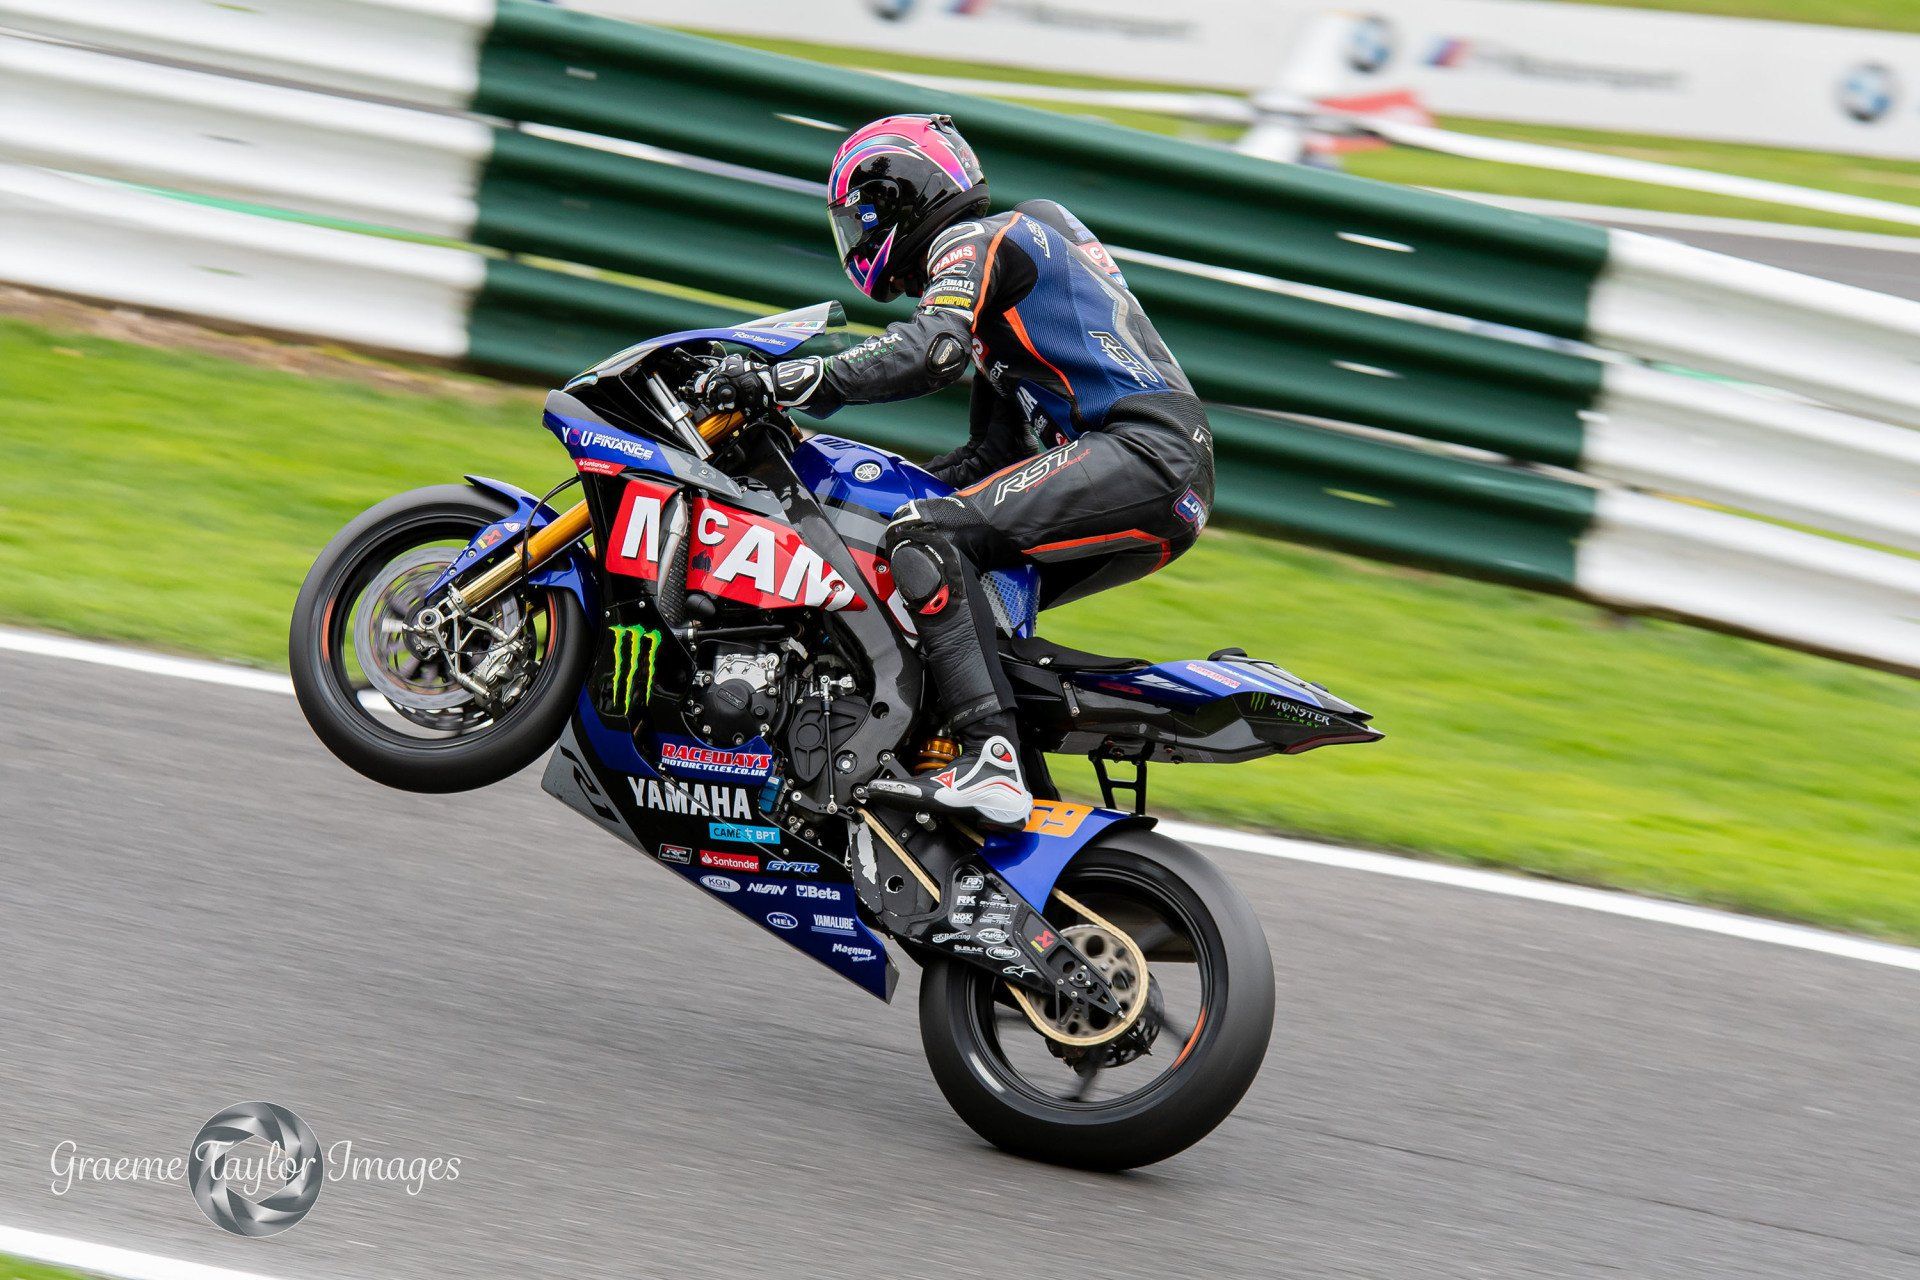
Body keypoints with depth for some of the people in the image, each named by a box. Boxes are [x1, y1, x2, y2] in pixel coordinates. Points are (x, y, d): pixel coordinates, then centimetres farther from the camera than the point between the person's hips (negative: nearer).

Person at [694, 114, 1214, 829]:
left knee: (928, 535, -21)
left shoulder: (972, 242, 1)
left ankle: (990, 761, -35)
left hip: (1140, 452, -10)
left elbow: (932, 350, -21)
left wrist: (782, 383, -22)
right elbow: (994, 455, 31)